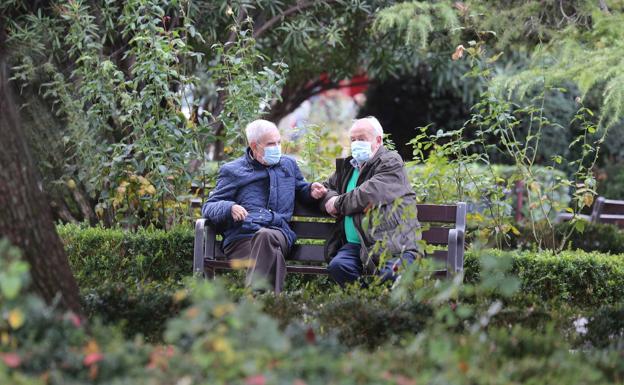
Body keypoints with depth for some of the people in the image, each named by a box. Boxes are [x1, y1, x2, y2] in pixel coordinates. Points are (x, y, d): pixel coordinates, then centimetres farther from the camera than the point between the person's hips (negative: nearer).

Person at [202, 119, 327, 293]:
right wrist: (229, 208, -12)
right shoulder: (232, 171, 16)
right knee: (273, 254, -39)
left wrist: (311, 191, 16)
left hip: (279, 234, 2)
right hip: (241, 237, -2)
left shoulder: (289, 164, 27)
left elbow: (301, 191, 43)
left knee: (266, 236, -39)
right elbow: (208, 207, 12)